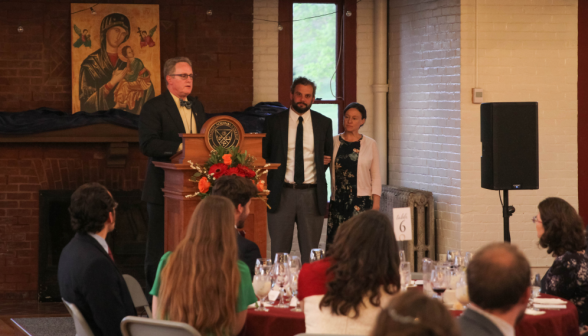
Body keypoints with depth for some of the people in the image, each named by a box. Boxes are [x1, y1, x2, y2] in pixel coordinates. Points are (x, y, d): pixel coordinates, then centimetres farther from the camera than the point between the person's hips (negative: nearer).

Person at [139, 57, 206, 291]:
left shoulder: (197, 107, 17)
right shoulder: (154, 107, -6)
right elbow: (147, 144, -17)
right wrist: (180, 147, -24)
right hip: (165, 190, -6)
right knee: (159, 250, -2)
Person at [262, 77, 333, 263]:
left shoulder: (323, 123, 8)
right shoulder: (273, 122, 4)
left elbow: (329, 155, 22)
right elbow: (263, 156, 8)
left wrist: (323, 165, 2)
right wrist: (265, 190, 0)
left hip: (312, 194, 1)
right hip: (281, 194, -1)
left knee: (311, 253, 3)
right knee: (279, 252, 1)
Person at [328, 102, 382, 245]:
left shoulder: (370, 144, 5)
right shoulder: (333, 142, 8)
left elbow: (376, 177, 5)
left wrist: (376, 204, -1)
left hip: (361, 201, -2)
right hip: (337, 200, 2)